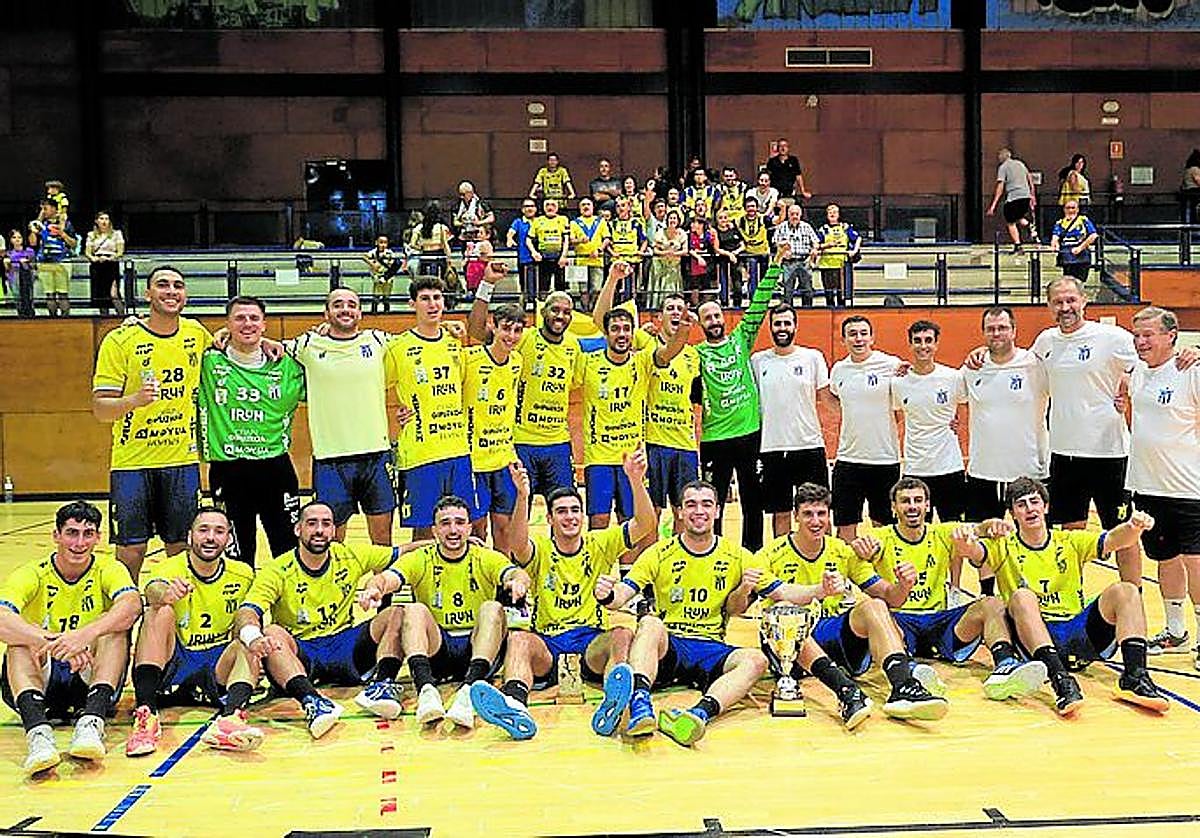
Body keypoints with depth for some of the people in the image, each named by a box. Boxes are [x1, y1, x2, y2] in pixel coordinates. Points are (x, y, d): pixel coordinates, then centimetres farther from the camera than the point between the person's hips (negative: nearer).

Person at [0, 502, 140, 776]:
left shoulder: (108, 570, -4)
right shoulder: (33, 575, -5)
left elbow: (132, 605, -27)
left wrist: (85, 635, -46)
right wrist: (51, 642, -44)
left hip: (90, 680, 0)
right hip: (40, 682, 0)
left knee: (114, 629, -25)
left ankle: (91, 722, -44)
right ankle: (38, 731, -49)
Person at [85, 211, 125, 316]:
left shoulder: (116, 234, 9)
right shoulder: (91, 235, 15)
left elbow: (120, 252, 2)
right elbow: (87, 252, 9)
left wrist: (110, 258, -14)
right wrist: (93, 258, -12)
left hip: (112, 265, -3)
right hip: (96, 267, 3)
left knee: (113, 294, -17)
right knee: (100, 295, 2)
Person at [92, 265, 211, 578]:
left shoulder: (196, 333, 4)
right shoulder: (120, 340, -6)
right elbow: (100, 409, -8)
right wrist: (134, 400, -28)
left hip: (183, 460, 3)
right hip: (132, 462, -3)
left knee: (180, 547, 9)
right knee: (130, 549, 1)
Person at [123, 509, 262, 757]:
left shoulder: (242, 575, 6)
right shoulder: (171, 568, -4)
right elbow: (153, 590, -27)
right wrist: (165, 593, -52)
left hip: (218, 669, 2)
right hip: (172, 664, -2)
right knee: (161, 612, -25)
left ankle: (229, 718, -54)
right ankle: (145, 713, -39)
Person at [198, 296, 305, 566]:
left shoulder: (286, 365, 6)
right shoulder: (208, 361, 0)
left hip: (276, 468, 1)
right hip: (227, 470, -1)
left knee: (291, 551, 6)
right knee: (237, 555, 8)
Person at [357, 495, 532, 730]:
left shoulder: (487, 559, 5)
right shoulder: (419, 559, 6)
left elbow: (517, 573, -15)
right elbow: (388, 577, -12)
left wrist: (518, 582, -41)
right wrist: (374, 587, -37)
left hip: (477, 649, 0)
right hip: (435, 649, 1)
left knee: (492, 609, -28)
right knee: (415, 610, -25)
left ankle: (470, 688, -46)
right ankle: (426, 688, -46)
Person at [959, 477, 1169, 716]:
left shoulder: (1070, 541, 13)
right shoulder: (1004, 546, 7)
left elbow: (1112, 540, -3)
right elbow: (973, 552, -14)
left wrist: (1134, 527, -26)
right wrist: (968, 543, -38)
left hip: (1081, 632, 3)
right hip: (1036, 638, -2)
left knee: (1125, 591, -17)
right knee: (1021, 597, -32)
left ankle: (1134, 678, -28)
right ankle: (1060, 679, -46)